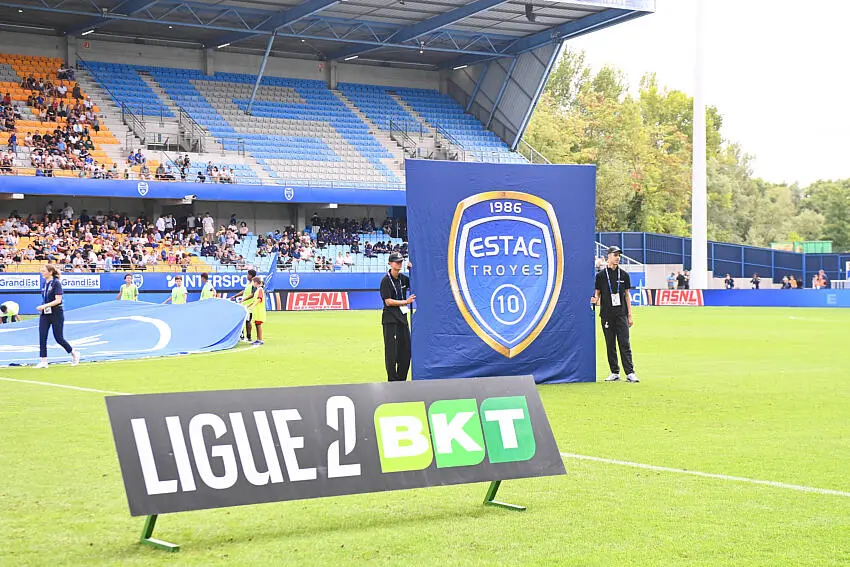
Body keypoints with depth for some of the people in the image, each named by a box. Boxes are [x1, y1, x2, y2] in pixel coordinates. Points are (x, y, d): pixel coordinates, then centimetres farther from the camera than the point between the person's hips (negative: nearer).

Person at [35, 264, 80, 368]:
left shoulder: (56, 283, -13)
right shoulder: (45, 283, 10)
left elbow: (58, 300, -20)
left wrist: (44, 306, -26)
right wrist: (42, 308, 9)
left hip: (56, 314, -7)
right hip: (45, 314, 7)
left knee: (58, 338, -1)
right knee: (42, 337, -3)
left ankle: (74, 354, 21)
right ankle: (43, 361, -1)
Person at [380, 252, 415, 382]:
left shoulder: (403, 278, 10)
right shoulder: (386, 281, -9)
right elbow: (388, 302, -14)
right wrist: (406, 302, -13)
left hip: (402, 318, 7)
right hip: (390, 320, -7)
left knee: (406, 350, 8)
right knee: (391, 352, -6)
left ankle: (401, 381, 17)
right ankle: (392, 381, -1)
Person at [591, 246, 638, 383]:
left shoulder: (624, 275, 9)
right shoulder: (600, 275, 5)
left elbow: (627, 295, 11)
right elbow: (597, 294, 9)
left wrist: (630, 315, 6)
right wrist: (595, 300, -15)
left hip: (621, 315, 0)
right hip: (606, 315, 0)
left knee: (624, 343, -6)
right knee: (610, 345, 3)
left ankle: (630, 372, -7)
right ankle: (615, 373, 10)